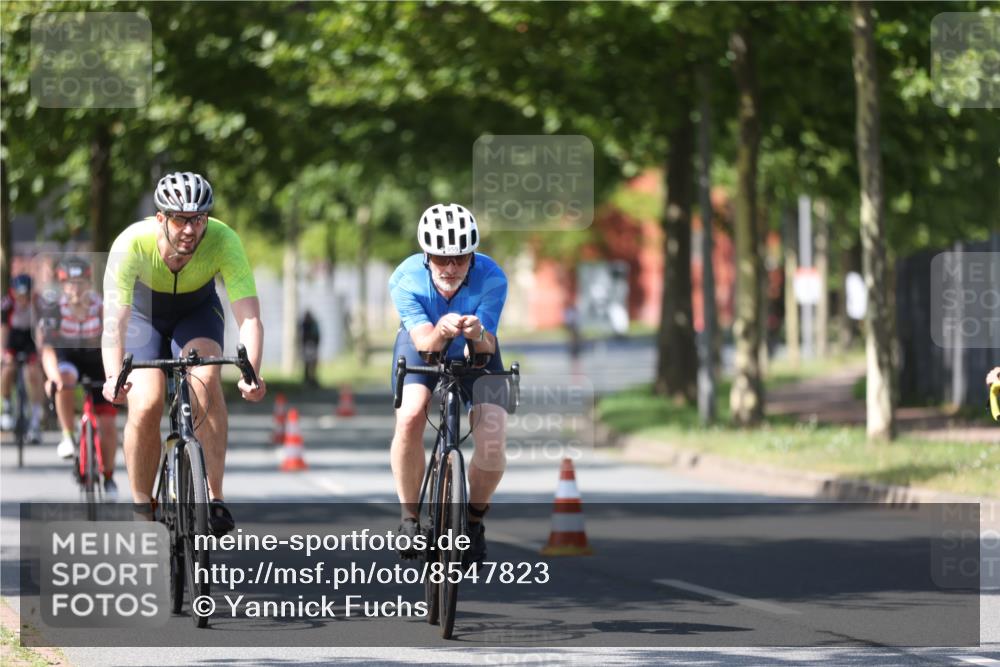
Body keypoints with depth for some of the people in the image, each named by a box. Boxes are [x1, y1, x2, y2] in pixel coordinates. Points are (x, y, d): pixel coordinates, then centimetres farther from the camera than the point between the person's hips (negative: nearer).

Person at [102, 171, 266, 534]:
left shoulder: (223, 241, -33)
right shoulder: (133, 243, -36)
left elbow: (249, 316, -39)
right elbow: (114, 320, -41)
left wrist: (251, 372, -56)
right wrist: (113, 377, -59)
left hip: (197, 311, 0)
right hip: (144, 314, 0)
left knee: (206, 381, -28)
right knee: (146, 405, -20)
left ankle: (214, 499, -23)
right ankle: (142, 509, -2)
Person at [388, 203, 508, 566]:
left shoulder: (491, 278, -32)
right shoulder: (406, 279, -31)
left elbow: (487, 348, -33)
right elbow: (424, 343, -36)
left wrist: (477, 335, -56)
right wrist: (441, 331, -59)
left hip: (474, 351, 0)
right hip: (424, 346, 0)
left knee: (493, 441, -19)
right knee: (410, 417, -29)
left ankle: (474, 520, 10)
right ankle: (410, 516, -10)